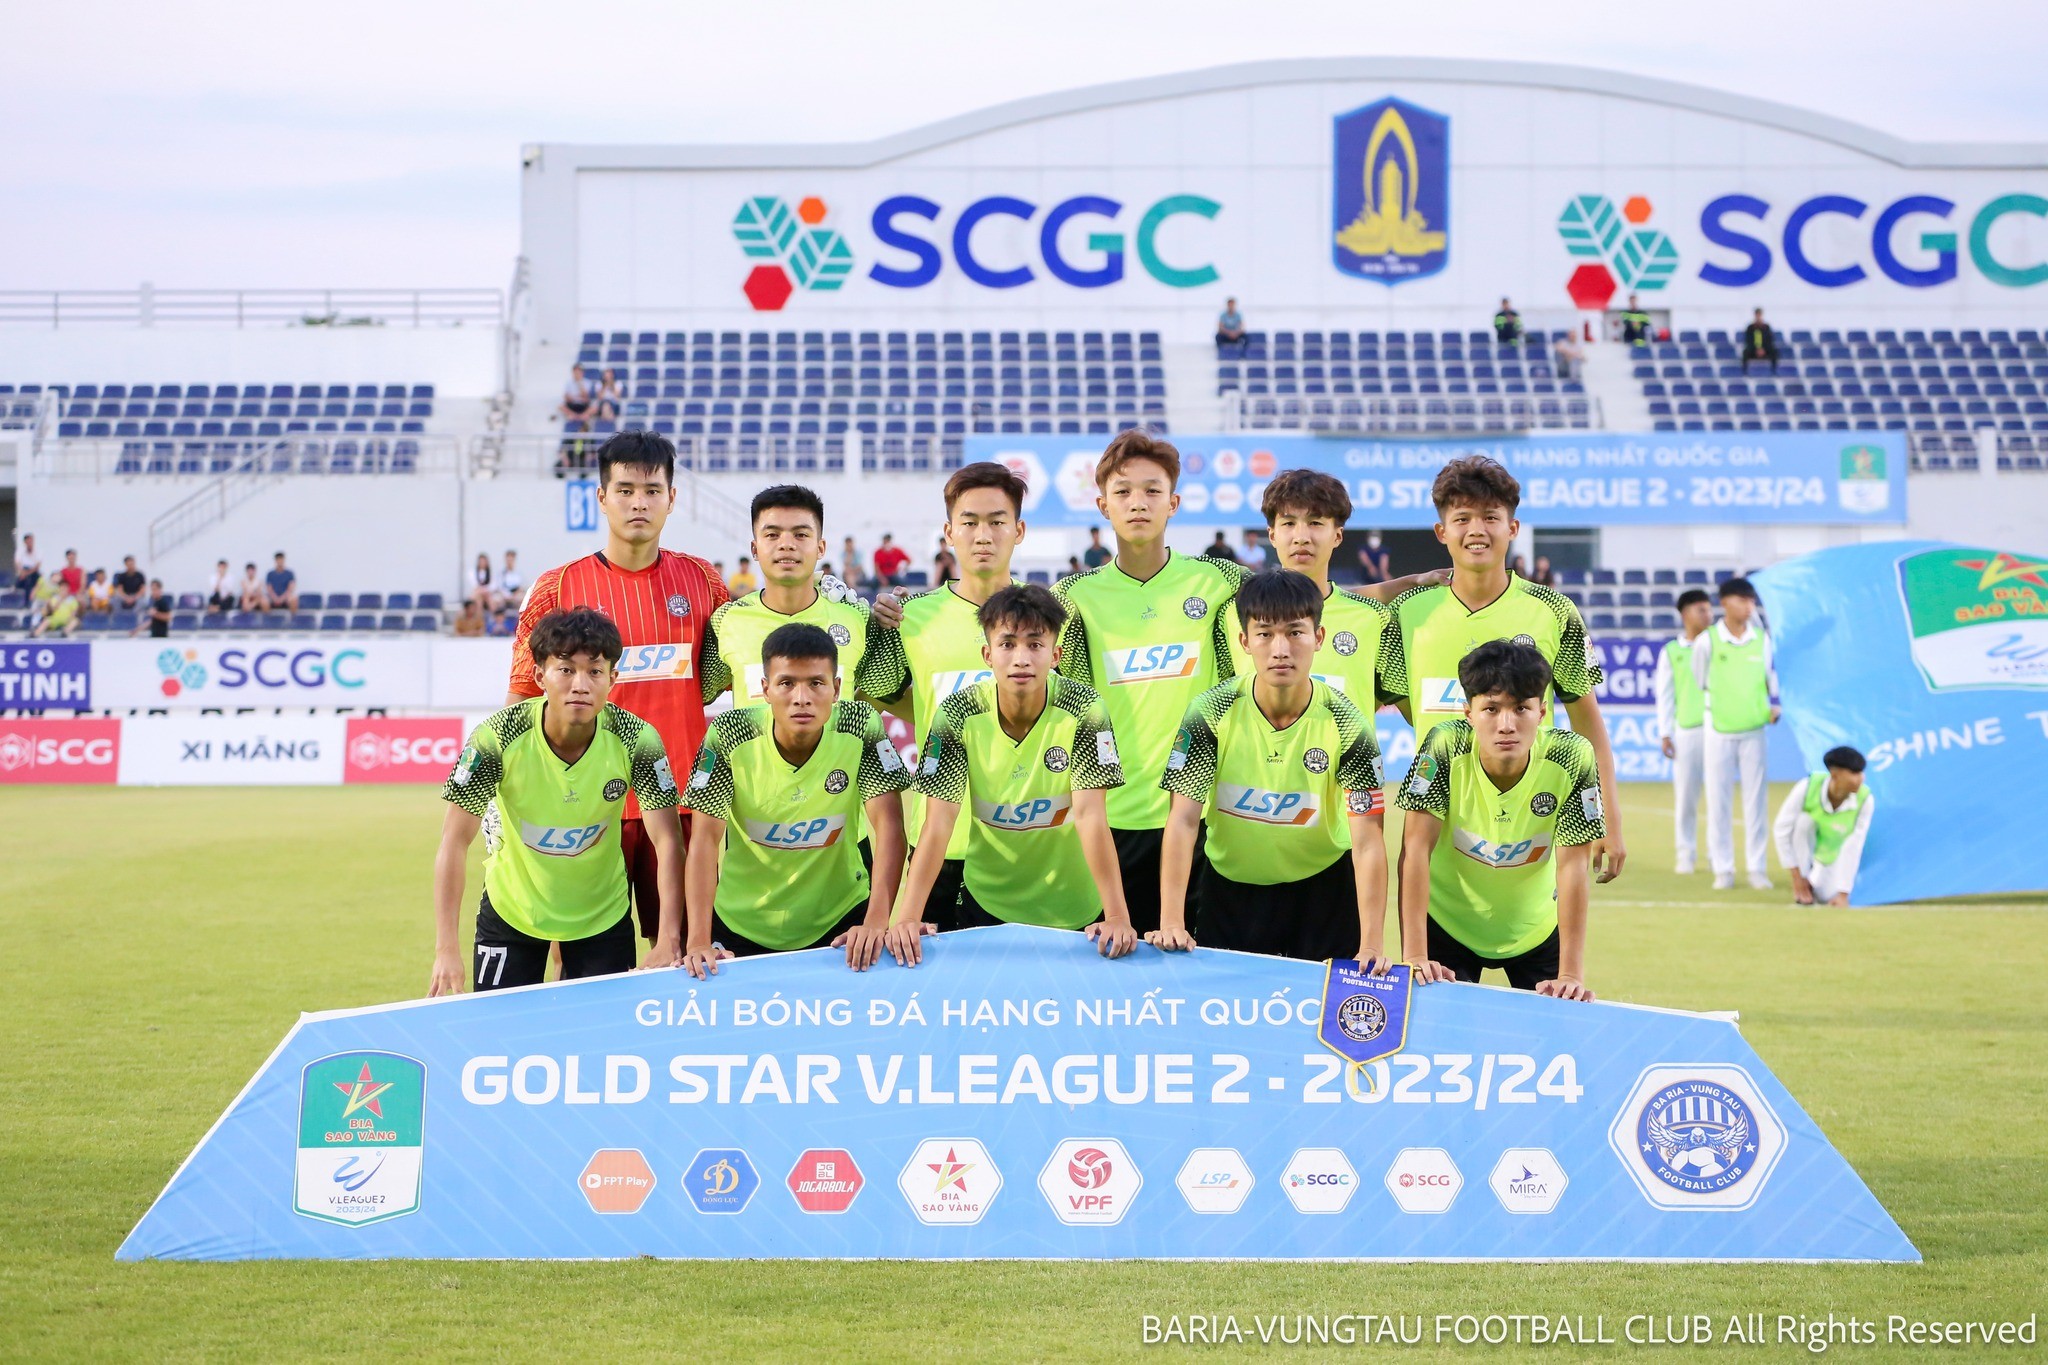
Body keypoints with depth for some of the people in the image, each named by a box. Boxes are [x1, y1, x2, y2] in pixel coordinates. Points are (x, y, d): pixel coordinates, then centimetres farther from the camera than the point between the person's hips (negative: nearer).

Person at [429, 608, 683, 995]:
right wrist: (447, 950, -26)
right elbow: (455, 841, -20)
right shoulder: (497, 738, -24)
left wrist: (668, 943, -30)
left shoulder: (637, 741, -22)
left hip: (602, 915, 1)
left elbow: (668, 841, -20)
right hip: (510, 913, 0)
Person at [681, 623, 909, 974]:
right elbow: (705, 837, -18)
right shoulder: (729, 736, -17)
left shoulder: (861, 727, -15)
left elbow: (888, 824, -18)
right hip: (743, 925, 0)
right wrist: (698, 942, -28)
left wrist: (876, 922, -31)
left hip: (840, 919, 0)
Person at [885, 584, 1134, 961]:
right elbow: (938, 824, -19)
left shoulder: (1083, 711, -17)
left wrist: (1118, 916, -32)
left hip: (1074, 908, -1)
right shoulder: (958, 715, -15)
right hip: (987, 902, 1)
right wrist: (907, 917, -30)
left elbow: (1090, 816, -22)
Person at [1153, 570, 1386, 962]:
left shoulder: (1347, 725, -18)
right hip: (1230, 886, 1)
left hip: (1322, 889, -1)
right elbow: (1183, 821, -17)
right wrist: (1171, 923, -27)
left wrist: (1372, 945, -32)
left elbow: (1367, 842, -22)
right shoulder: (1212, 712, -16)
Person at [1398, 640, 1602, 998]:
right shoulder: (1445, 748, -25)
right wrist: (1414, 956, -31)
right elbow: (1416, 849, -25)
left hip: (1535, 929, 1)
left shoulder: (1574, 759, -23)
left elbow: (1573, 868, -21)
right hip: (1447, 924, -1)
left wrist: (1571, 975, -27)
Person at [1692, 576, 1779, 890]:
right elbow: (1698, 681, 7)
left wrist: (1774, 706, -1)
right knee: (1719, 799, 1)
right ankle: (1723, 868, 7)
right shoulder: (1707, 641, -4)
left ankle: (1757, 867, 6)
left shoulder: (1761, 638, 3)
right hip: (1718, 729, -2)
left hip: (1754, 727, 2)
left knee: (1755, 799, 2)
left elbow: (1772, 674, 11)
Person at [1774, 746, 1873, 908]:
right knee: (1804, 819, -31)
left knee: (1828, 896, -19)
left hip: (1833, 856, 1)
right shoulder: (1808, 787, -33)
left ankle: (1812, 881, 17)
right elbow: (1781, 829, -26)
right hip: (1803, 848, -1)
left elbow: (1852, 848, -28)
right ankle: (1799, 887, -17)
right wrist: (1797, 877, -22)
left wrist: (1843, 894, -30)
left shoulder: (1865, 800, -29)